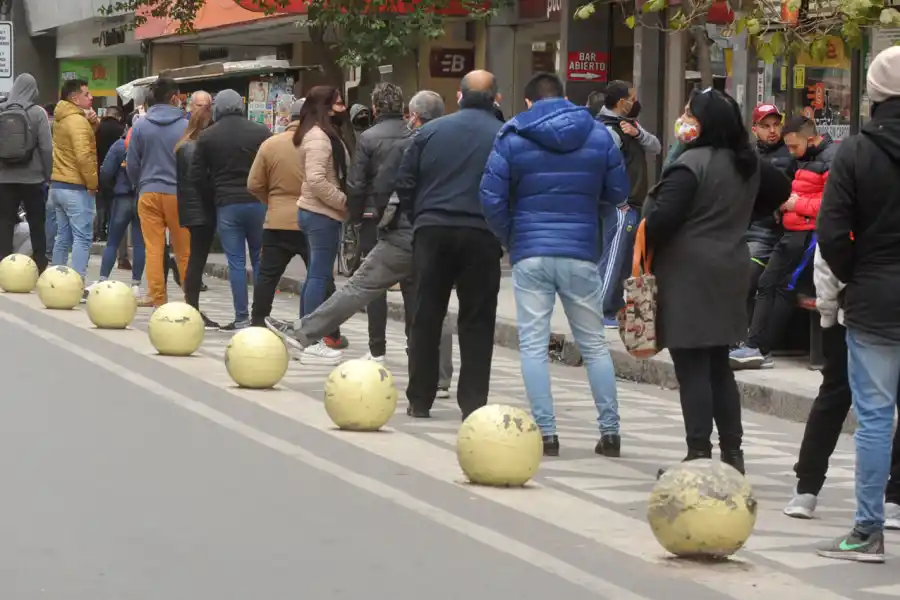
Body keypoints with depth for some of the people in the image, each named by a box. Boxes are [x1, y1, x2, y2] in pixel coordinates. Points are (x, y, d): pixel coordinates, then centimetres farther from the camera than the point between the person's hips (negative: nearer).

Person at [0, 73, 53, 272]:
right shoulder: (37, 112, -7)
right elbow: (46, 148, -8)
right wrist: (48, 174, 1)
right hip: (32, 177, -2)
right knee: (37, 225, 8)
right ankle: (40, 269, 9)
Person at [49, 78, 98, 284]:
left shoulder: (61, 119, 14)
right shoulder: (78, 121, -16)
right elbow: (83, 156, -24)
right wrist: (93, 183, -15)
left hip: (58, 184, 9)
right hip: (76, 187, -9)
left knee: (63, 236, 15)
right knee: (82, 238, -9)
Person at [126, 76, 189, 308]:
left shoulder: (140, 125, 1)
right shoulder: (185, 126, -5)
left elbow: (132, 163, 5)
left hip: (149, 193, 1)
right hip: (178, 193, -1)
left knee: (153, 248, 4)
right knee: (184, 250, 7)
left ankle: (157, 296, 2)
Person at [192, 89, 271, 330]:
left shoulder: (207, 137, 1)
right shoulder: (260, 132, 0)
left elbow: (198, 176, 1)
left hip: (226, 205, -1)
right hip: (258, 203, 1)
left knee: (236, 262, 2)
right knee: (260, 259, 9)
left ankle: (241, 317, -2)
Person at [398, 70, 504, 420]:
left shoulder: (431, 131, 5)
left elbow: (405, 184, 5)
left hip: (432, 231, 2)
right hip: (481, 236, -2)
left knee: (426, 317, 10)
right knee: (476, 322, 5)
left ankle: (419, 400, 13)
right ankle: (473, 403, 2)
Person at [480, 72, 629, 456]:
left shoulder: (513, 137, 0)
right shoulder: (598, 135, 5)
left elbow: (492, 198, -5)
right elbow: (618, 193, 9)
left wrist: (509, 239, 10)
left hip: (530, 255, -2)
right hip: (581, 254, 2)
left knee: (533, 345, 3)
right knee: (594, 343, 12)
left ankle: (545, 432, -3)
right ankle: (610, 431, 11)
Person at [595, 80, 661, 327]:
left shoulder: (630, 125, 15)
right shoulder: (610, 130, -17)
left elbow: (655, 148, 9)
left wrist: (638, 133, -11)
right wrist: (619, 203, -21)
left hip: (632, 206, 10)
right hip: (620, 208, -10)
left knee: (625, 261, 16)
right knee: (613, 259, -8)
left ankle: (617, 309, 24)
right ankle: (602, 312, -5)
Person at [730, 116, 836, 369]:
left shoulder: (831, 159, -12)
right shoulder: (805, 159, 20)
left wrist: (799, 204, -15)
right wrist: (786, 204, 11)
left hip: (812, 232, -10)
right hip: (793, 232, 10)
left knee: (786, 287, -9)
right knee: (767, 283, 2)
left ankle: (761, 349, -7)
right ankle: (755, 346, -3)